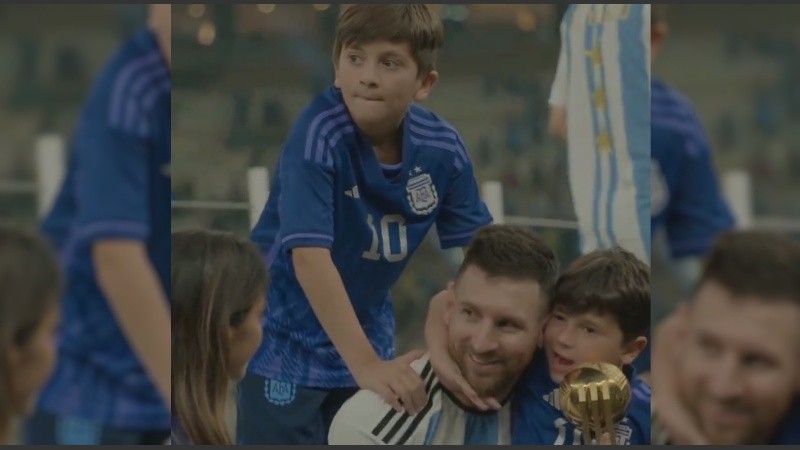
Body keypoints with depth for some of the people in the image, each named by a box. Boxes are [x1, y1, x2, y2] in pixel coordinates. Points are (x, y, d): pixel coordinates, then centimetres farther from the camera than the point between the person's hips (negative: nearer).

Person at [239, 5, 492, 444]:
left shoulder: (442, 148, -10)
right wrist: (366, 365, -35)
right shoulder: (318, 135, -25)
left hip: (367, 338, 5)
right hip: (286, 346, -5)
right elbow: (309, 256, -32)